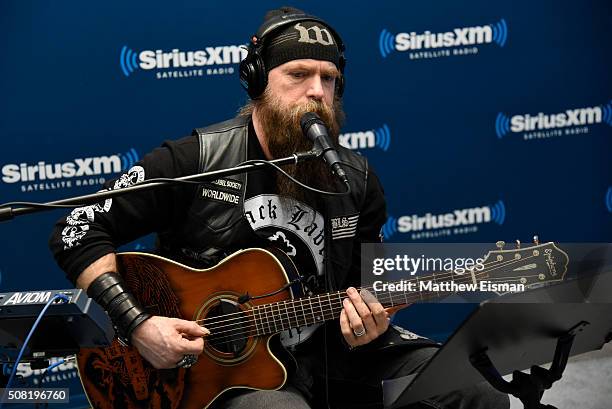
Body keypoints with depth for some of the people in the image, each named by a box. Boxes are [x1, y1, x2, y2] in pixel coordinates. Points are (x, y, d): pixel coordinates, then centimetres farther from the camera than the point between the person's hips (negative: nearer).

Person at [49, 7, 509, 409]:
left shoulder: (358, 181, 5)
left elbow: (370, 290, 13)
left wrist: (369, 325, -11)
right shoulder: (195, 159, -8)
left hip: (330, 349, 4)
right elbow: (77, 232, -7)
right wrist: (137, 323, -18)